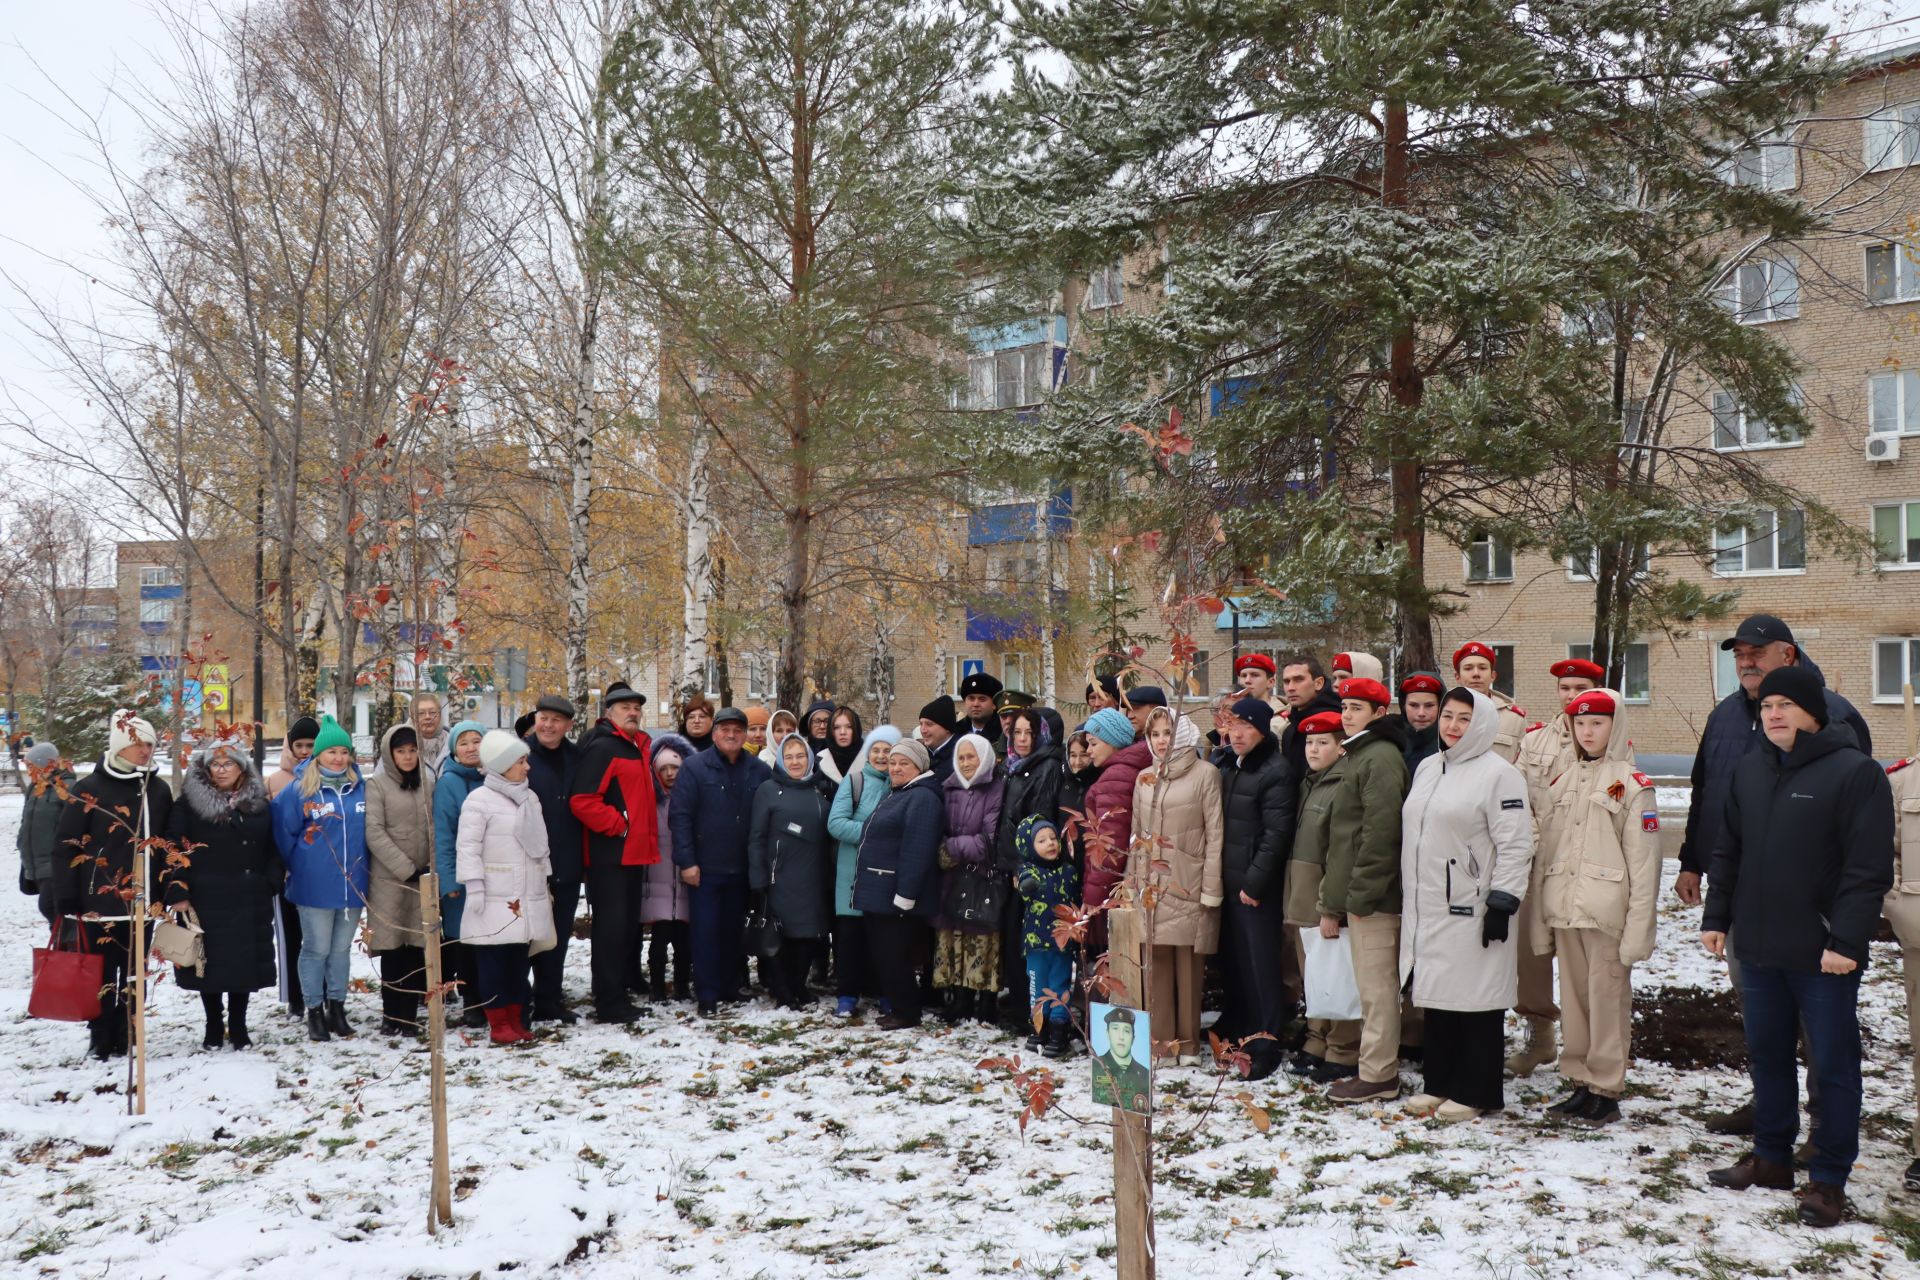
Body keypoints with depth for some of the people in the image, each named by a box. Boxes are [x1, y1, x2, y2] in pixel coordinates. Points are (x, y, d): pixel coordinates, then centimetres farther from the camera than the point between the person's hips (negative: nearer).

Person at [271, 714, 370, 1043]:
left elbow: (369, 831, 14)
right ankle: (314, 1012, 15)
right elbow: (282, 832, -1)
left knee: (341, 949, 13)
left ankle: (337, 1007, 23)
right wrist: (297, 865, 4)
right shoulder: (299, 790, -6)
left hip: (352, 884, 3)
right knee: (316, 949, 4)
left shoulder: (361, 789, 4)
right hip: (314, 886, -3)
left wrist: (361, 864, 10)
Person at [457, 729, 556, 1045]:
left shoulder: (530, 798, 14)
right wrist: (474, 889, -14)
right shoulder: (479, 800, -7)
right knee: (494, 961, -2)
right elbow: (468, 847, -10)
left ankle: (517, 1021, 16)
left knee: (519, 960, 9)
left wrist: (545, 883, 20)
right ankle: (499, 1025, 5)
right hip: (495, 900, -6)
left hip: (529, 900, 6)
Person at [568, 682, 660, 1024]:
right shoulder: (601, 748, -11)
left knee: (628, 927, 14)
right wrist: (618, 825, -16)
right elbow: (582, 800, -21)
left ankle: (618, 997, 24)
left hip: (635, 854, 9)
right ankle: (608, 1004, 2)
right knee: (610, 927, -4)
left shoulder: (640, 746, 16)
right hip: (610, 856, -9)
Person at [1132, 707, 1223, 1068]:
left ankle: (1187, 1044, 9)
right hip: (1151, 886, 4)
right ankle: (1161, 1043, 10)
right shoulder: (1144, 778, 13)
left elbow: (1215, 834, -6)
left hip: (1188, 886, -4)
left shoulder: (1205, 774, -3)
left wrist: (1211, 888, -10)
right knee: (1156, 964, 3)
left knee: (1188, 964, -1)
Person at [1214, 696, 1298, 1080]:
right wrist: (1216, 876, 12)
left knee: (1261, 962, -4)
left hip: (1258, 888, -8)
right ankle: (1236, 1024, 27)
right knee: (1233, 958, 14)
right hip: (1227, 882, 8)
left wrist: (1254, 882, -17)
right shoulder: (1227, 769, 14)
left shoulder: (1277, 772, -11)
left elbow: (1276, 834, -16)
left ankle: (1265, 1044, 3)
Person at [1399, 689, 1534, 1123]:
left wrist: (1502, 903, -16)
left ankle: (1474, 1092, 10)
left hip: (1472, 911, -7)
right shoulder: (1427, 768, 14)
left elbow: (1515, 846, -13)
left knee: (1476, 999, 0)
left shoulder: (1498, 773, -9)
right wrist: (1410, 898, 20)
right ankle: (1440, 1083, 23)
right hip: (1427, 909, 7)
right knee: (1436, 996, 12)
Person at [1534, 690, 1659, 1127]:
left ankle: (1606, 1091, 8)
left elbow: (1644, 859, -8)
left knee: (1607, 997, -1)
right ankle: (1580, 1082, 21)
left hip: (1606, 910, -6)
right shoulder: (1562, 781, 14)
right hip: (1565, 908, 6)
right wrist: (1540, 913, 12)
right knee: (1573, 996, 11)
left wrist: (1639, 926, -13)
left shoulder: (1632, 784, -4)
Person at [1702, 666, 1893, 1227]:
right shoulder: (1749, 770, 9)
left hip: (1823, 954, -6)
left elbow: (1868, 868, -15)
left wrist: (1846, 940, -19)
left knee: (1832, 1065, 4)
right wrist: (1716, 917, 10)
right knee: (1767, 1055, 16)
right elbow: (1727, 851, 15)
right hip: (1758, 949, 6)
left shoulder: (1855, 772, -11)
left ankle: (1829, 1179, 15)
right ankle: (1771, 1158, 30)